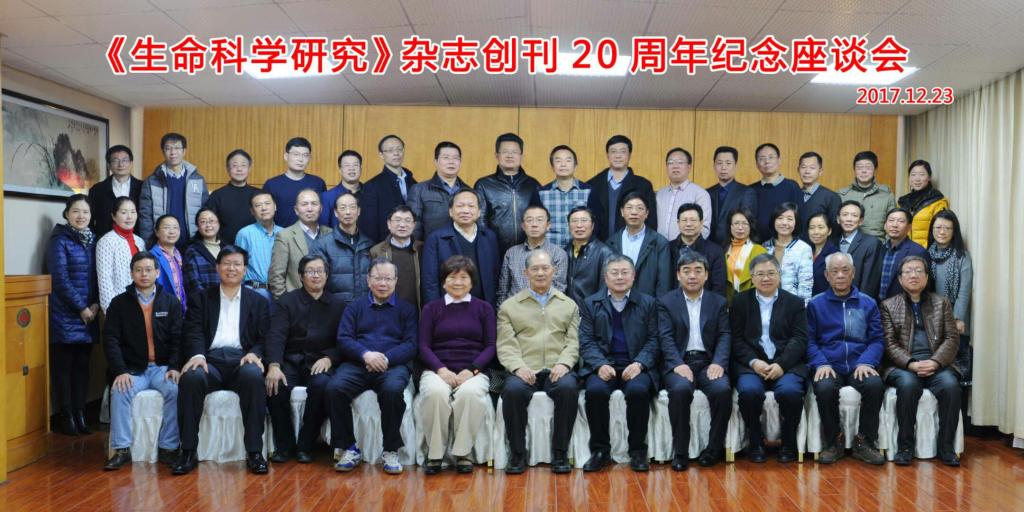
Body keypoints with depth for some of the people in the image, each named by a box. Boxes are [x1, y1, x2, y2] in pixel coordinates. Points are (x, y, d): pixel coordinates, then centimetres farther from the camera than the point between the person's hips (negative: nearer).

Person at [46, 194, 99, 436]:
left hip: (88, 314, 5)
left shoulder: (93, 240, 11)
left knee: (82, 365, 8)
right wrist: (81, 308, -12)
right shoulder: (59, 241, -6)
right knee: (64, 366, 1)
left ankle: (80, 413, 15)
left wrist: (95, 304, -1)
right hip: (65, 315, -5)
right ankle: (66, 416, 8)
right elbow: (60, 280, -12)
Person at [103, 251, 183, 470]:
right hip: (132, 368, 1)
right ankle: (122, 449, -18)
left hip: (162, 367, 0)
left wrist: (174, 367, -14)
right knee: (120, 391, -29)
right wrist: (120, 371, -13)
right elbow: (111, 340, 0)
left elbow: (178, 339, 1)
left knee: (175, 390, -29)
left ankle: (168, 447, -18)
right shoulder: (119, 303, 7)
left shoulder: (171, 302, 7)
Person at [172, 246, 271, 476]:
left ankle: (254, 452, -29)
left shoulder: (258, 302, 20)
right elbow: (193, 333, 5)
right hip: (211, 360, 1)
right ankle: (188, 451, -22)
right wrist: (197, 355, -16)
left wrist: (255, 354, -12)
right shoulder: (201, 299, 19)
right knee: (191, 377, -33)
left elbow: (264, 338, 11)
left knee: (253, 376, -35)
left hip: (242, 360, 0)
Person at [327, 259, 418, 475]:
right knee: (335, 387, -29)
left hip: (393, 365, -1)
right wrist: (366, 354, -14)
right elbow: (343, 339, 6)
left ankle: (391, 451, -17)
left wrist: (386, 358, -14)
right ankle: (349, 449, -12)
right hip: (357, 363, 2)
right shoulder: (355, 307, 20)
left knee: (393, 389, -35)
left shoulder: (406, 309, 17)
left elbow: (411, 345, 4)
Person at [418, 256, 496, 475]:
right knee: (435, 393, -34)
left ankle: (462, 453, -18)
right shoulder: (432, 308, 16)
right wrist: (441, 369, -11)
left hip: (474, 371, 0)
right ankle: (434, 454, -17)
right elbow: (423, 346, 7)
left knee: (470, 393, -35)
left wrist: (471, 370, -10)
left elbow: (491, 346, 7)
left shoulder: (484, 308, 15)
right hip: (437, 370, 1)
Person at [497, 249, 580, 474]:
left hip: (557, 370, 1)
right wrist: (518, 367, -13)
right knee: (513, 390, -33)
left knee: (568, 388, -33)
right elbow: (505, 345, 6)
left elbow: (573, 342, 9)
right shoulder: (509, 306, 16)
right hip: (524, 371, 0)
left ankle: (560, 453, -18)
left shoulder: (569, 305, 20)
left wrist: (563, 364, -10)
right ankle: (517, 454, -16)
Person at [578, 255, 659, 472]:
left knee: (638, 390, -32)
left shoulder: (648, 303, 12)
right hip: (602, 366, 1)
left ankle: (638, 450, -11)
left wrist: (639, 363, -13)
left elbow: (653, 340, 6)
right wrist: (600, 365, -14)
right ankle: (600, 450, -11)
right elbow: (586, 342, 5)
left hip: (636, 366, 0)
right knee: (595, 390, -31)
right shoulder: (591, 304, 13)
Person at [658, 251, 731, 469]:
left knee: (723, 389, -28)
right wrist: (678, 364, -19)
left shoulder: (719, 302, 15)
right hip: (679, 362, -2)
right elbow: (666, 338, -2)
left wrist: (718, 363, -13)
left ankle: (714, 448, -9)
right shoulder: (665, 302, 9)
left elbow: (724, 336, 5)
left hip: (708, 362, 2)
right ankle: (680, 451, -17)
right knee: (680, 389, -32)